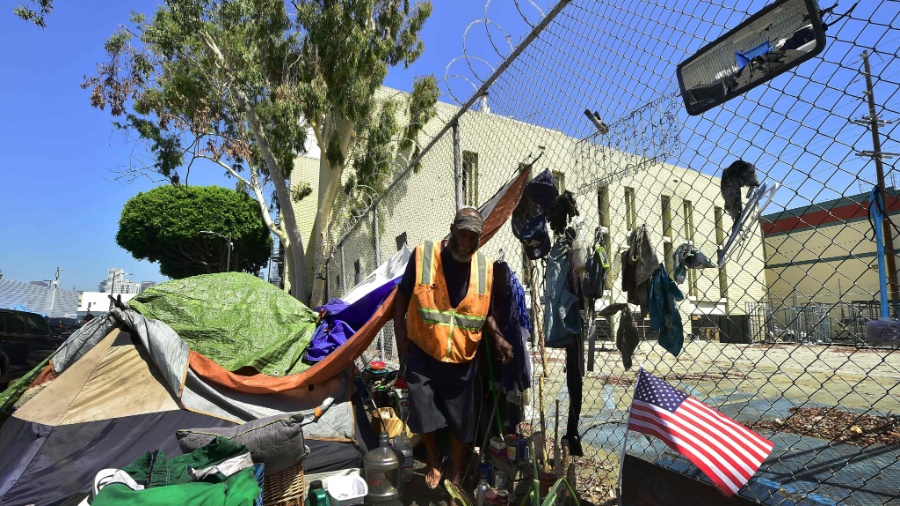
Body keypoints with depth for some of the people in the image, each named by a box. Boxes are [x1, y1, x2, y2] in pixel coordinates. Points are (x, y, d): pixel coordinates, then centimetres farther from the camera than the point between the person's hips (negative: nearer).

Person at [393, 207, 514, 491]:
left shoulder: (485, 268, -3)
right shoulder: (423, 255, -11)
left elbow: (485, 310, 9)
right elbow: (402, 296, -1)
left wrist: (497, 337, -6)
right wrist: (400, 335, -6)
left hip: (461, 359, 2)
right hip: (422, 353, -2)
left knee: (460, 424, 11)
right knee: (422, 415, -5)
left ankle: (455, 479, 36)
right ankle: (433, 458, 30)